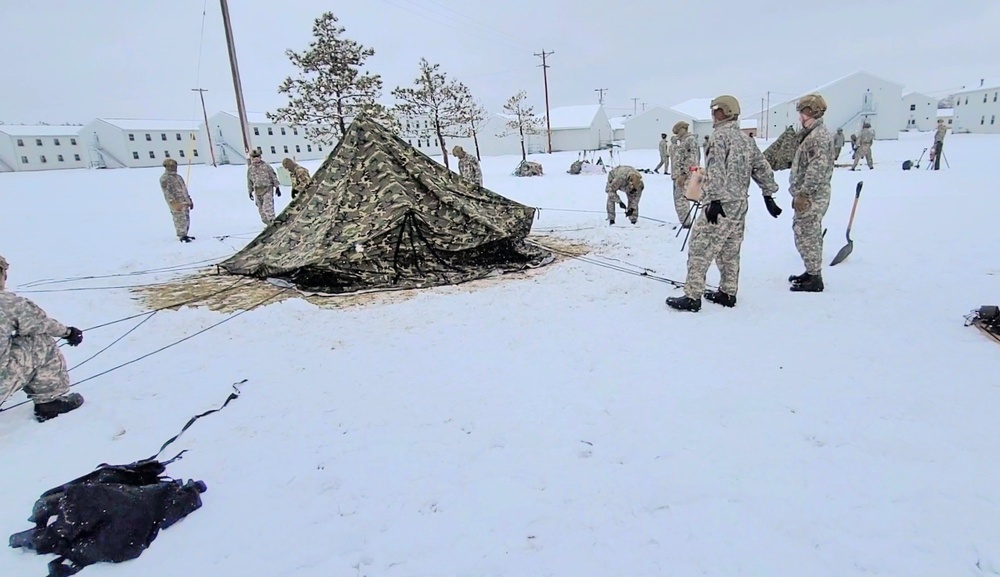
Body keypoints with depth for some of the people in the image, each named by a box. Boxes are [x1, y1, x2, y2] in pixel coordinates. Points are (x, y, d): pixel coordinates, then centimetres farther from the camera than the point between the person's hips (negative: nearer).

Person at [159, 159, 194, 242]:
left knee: (186, 220, 9)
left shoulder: (178, 177, 21)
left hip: (185, 202, 8)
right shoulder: (164, 178, -4)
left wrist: (189, 200, 22)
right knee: (180, 220, -9)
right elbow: (167, 192, -12)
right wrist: (174, 203, -21)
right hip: (177, 203, -8)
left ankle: (184, 235, 19)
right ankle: (182, 236, -3)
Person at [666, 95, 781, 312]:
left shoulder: (720, 135, -9)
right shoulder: (747, 140, 17)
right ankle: (728, 293, 23)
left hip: (720, 205, -9)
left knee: (700, 250, -6)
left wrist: (714, 199, -23)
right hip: (739, 205, 9)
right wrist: (769, 195, 24)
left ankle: (693, 297, -6)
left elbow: (716, 170, -19)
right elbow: (763, 168, 19)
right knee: (730, 251, 15)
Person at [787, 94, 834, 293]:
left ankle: (815, 279, 1)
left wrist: (802, 193, -21)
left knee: (806, 236, -6)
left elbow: (817, 169, -22)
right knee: (809, 234, 18)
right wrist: (799, 193, 21)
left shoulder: (819, 136, -16)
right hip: (810, 196, 11)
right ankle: (812, 272, 29)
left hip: (812, 197, -11)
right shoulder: (812, 133, 17)